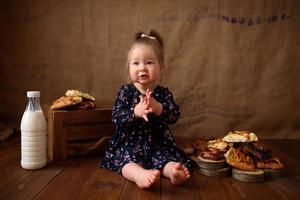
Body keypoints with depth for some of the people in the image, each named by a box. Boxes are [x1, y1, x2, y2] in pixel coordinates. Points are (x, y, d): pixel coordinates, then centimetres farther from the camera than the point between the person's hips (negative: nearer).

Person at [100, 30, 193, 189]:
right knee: (128, 161, -33)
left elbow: (175, 115, -10)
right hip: (129, 144, -2)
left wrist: (158, 108, -32)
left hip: (158, 144, 3)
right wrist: (136, 111, -33)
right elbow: (117, 117, -12)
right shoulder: (125, 92, 0)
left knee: (170, 161, -27)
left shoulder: (164, 93, 5)